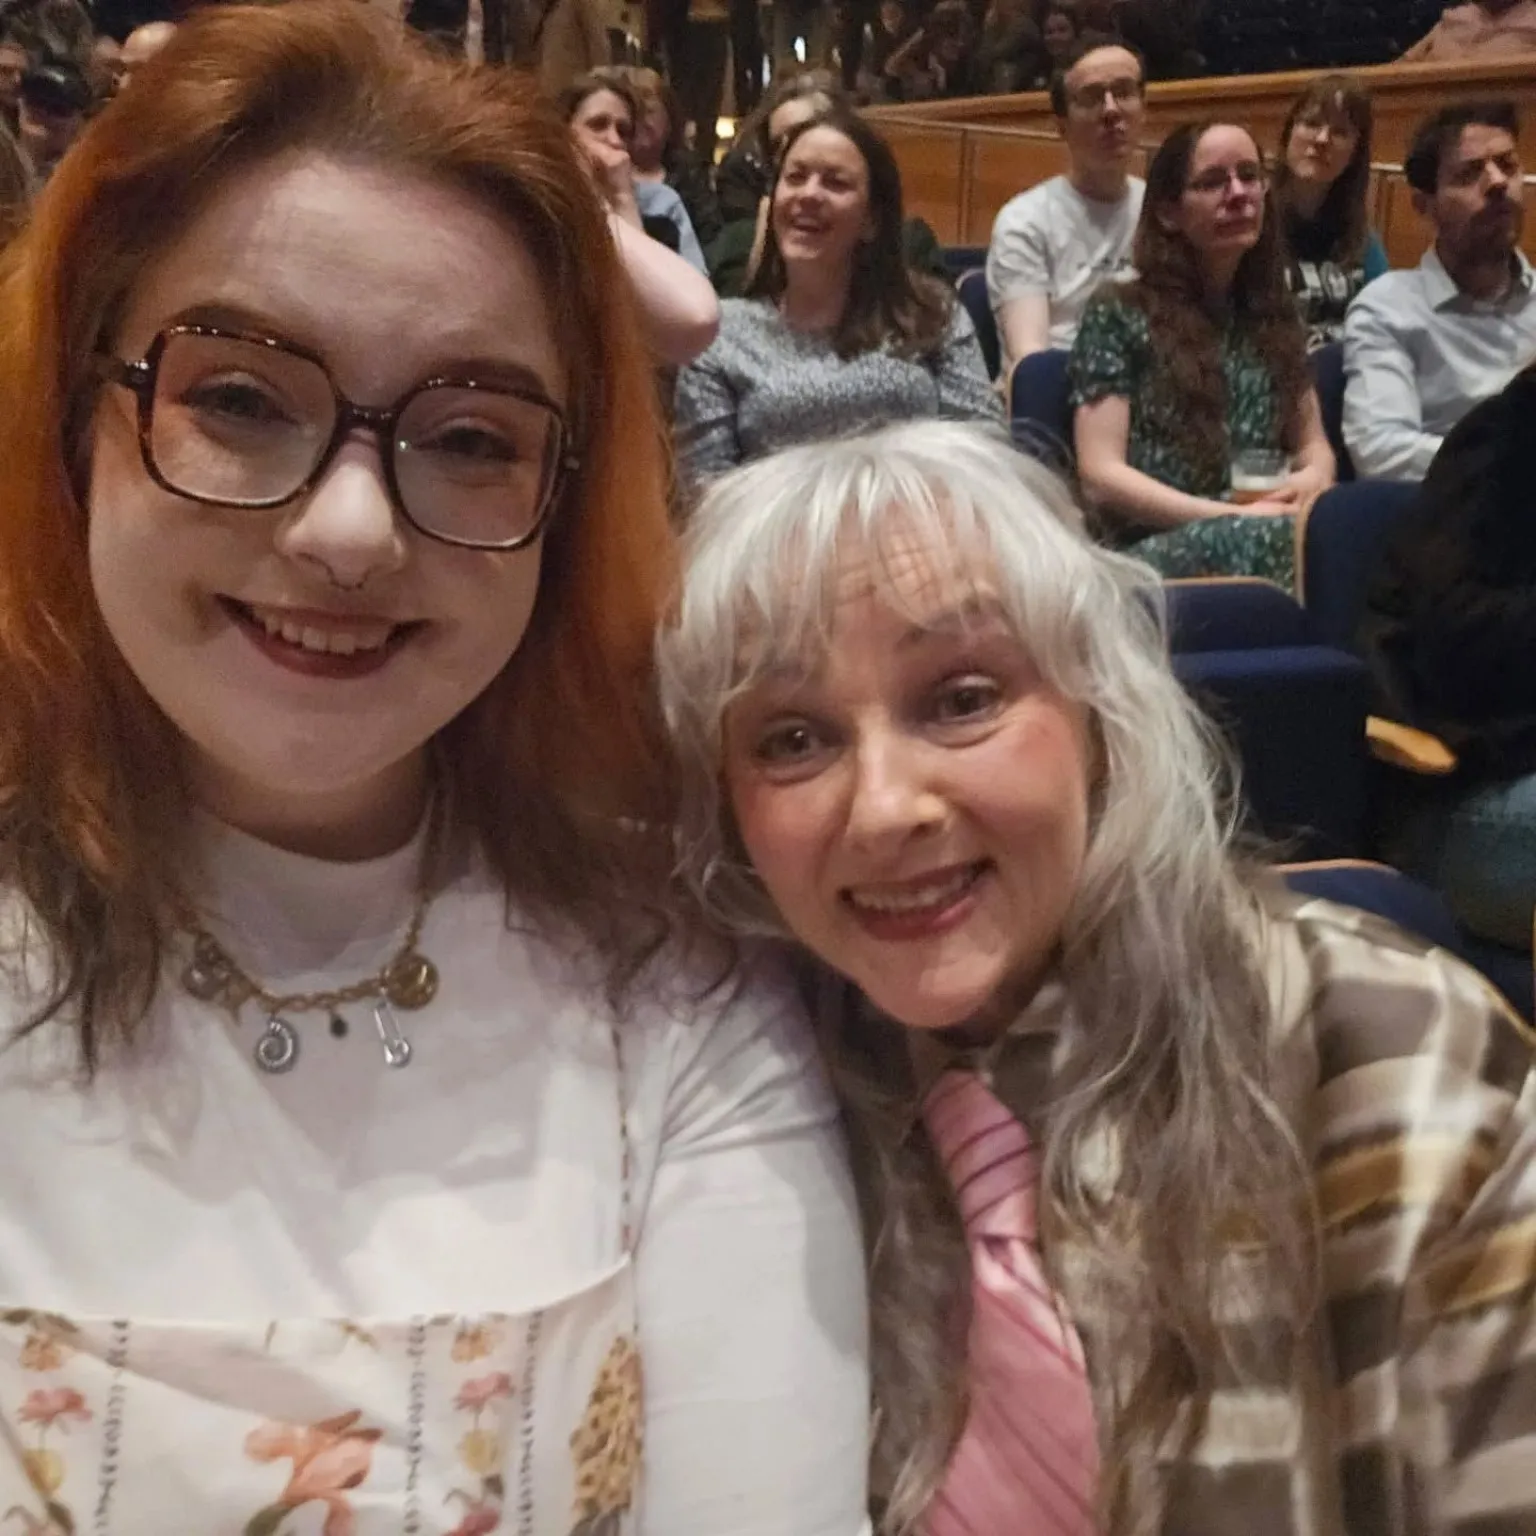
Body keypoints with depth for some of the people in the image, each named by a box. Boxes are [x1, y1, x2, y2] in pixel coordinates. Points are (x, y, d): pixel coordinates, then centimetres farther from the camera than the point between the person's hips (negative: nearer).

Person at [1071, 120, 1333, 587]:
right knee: (1289, 536, -39)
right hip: (1155, 547, -5)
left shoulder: (1274, 313, 21)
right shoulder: (1119, 315, 6)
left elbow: (1313, 443, 24)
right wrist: (1233, 515, -13)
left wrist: (1313, 479, -2)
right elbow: (1100, 476, -3)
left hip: (1257, 531, 5)